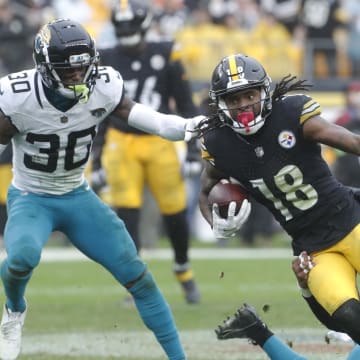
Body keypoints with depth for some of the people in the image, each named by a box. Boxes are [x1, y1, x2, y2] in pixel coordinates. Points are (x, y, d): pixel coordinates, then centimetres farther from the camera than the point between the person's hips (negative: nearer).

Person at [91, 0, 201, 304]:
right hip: (121, 145, 1)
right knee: (127, 218, -8)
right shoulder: (108, 61, 1)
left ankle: (183, 270, 30)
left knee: (175, 213, 4)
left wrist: (194, 152, -3)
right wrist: (97, 159, 9)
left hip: (159, 142, -1)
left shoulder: (165, 56, -4)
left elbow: (186, 106, 1)